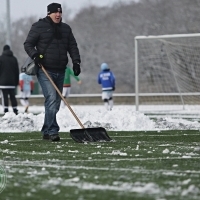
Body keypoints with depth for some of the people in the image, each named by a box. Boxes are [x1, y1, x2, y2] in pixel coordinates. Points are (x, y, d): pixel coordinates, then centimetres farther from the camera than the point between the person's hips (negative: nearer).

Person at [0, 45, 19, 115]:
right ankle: (15, 111, 3)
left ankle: (6, 111, -15)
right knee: (13, 96, 9)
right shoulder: (14, 58, 12)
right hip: (12, 82, 4)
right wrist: (16, 81, 17)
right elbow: (17, 71, 14)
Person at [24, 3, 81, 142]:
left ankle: (46, 132, 18)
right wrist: (34, 55, -18)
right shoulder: (39, 27, -1)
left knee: (56, 103, 8)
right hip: (45, 71, -6)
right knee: (51, 99, -19)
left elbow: (72, 46, 16)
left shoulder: (66, 29, 15)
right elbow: (28, 44, 0)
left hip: (60, 72, 6)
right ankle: (52, 131, -19)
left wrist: (76, 62, 2)